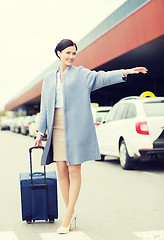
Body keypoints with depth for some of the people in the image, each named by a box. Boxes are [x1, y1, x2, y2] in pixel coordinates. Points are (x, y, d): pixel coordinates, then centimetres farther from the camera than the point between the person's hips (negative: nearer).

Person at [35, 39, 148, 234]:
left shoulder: (81, 74, 7)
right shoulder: (49, 78, 17)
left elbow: (101, 77, -9)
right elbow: (44, 108, 18)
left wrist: (125, 72, -25)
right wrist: (40, 132, 13)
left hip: (75, 128, -3)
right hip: (57, 129, 3)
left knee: (74, 171, -5)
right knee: (61, 172, 2)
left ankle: (67, 216, 1)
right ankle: (72, 213, 16)